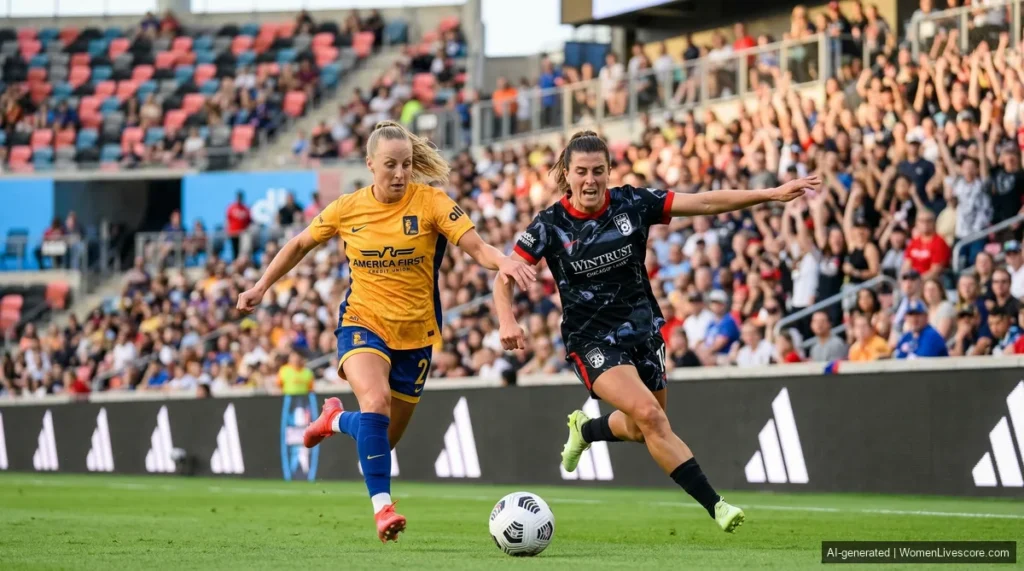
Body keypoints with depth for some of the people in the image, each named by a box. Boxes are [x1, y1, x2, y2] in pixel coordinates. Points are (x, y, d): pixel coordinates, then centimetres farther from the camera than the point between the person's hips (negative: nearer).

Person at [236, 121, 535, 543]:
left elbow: (476, 247, -17)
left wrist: (502, 262, -39)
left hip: (415, 333, 1)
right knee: (376, 401, -31)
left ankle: (337, 419, 45)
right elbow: (300, 244, 15)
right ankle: (382, 505, -26)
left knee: (386, 438, 11)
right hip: (363, 322, -1)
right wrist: (262, 286, 16)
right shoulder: (348, 208, -2)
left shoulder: (431, 203, -9)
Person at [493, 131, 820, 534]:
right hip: (593, 342, -4)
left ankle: (584, 429, 50)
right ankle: (715, 506, -21)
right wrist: (507, 321, -30)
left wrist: (771, 194, -17)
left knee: (642, 430, 16)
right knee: (649, 414, -23)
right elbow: (505, 277, -11)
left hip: (643, 330, 4)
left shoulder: (632, 204, -8)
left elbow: (706, 203, -10)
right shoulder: (550, 225, -13)